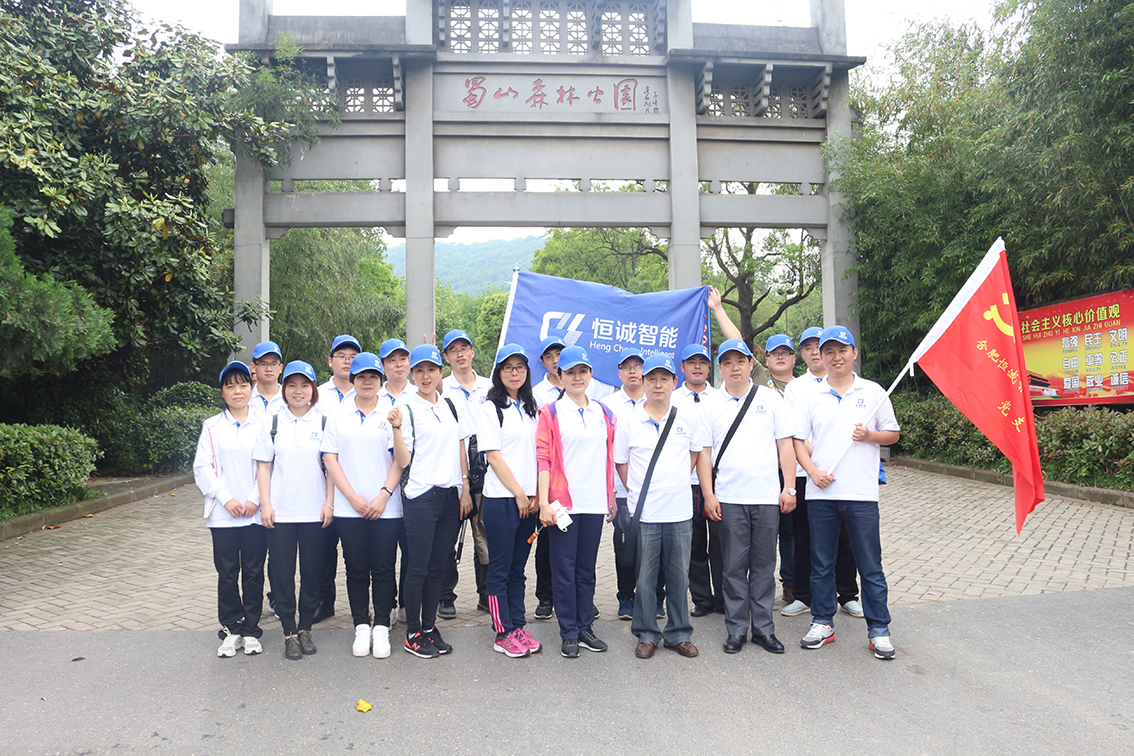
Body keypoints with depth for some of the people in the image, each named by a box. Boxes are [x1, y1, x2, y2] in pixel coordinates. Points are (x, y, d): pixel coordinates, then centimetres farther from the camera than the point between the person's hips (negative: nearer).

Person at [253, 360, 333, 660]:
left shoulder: (324, 423, 3)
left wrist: (329, 503, -3)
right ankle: (289, 632, 13)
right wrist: (265, 505, -3)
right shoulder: (273, 423, 5)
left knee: (312, 571, 6)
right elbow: (264, 467, 5)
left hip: (314, 512, 0)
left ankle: (305, 628, 21)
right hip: (279, 512, 0)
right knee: (281, 572, 2)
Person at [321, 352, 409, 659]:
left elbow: (401, 461, 1)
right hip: (349, 507, 1)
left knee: (383, 569, 2)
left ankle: (381, 628, 13)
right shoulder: (339, 416, 7)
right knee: (356, 569, 6)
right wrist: (354, 498, -5)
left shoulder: (391, 414, 4)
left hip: (386, 507, -1)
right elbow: (330, 459, 3)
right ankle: (361, 627, 18)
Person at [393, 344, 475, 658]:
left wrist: (465, 488, 10)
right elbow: (404, 458, -9)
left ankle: (430, 627, 22)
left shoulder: (451, 406, 12)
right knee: (418, 567, 1)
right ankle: (413, 633, 13)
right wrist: (395, 429, -25)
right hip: (421, 496, -5)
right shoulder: (405, 406, -4)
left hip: (451, 495, 5)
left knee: (438, 566, 11)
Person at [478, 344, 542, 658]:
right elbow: (493, 456, -9)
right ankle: (503, 634, 10)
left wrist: (536, 495, 2)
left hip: (529, 500, 6)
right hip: (501, 499, -6)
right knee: (500, 569, 2)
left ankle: (518, 627, 20)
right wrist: (519, 494, -10)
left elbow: (538, 453, 13)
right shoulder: (490, 409, -3)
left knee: (518, 568, 12)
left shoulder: (530, 408, 14)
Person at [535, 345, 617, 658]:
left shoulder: (604, 413, 12)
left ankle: (585, 627, 22)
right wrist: (544, 503, -11)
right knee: (564, 568, 2)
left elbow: (609, 457, 17)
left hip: (595, 503, 4)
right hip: (562, 502, -3)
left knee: (587, 568, 11)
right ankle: (569, 634, 12)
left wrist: (612, 497, 14)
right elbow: (544, 459, -5)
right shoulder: (550, 413, 1)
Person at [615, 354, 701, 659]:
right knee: (645, 577, 6)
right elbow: (620, 462, 6)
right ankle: (647, 635, 20)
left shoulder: (686, 419, 5)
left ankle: (679, 634, 24)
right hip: (643, 512, -1)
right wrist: (637, 491, 0)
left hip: (680, 511, 2)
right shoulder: (627, 420, 0)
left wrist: (676, 482, 10)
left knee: (679, 576, 9)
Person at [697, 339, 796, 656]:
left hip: (767, 497, 0)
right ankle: (736, 629, 15)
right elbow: (704, 453, 6)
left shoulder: (771, 399, 7)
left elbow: (785, 444, 6)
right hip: (729, 498, 0)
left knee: (764, 565, 7)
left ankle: (763, 628, 18)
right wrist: (708, 495, -1)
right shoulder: (711, 406, 7)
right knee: (734, 566, 4)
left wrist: (789, 487, -1)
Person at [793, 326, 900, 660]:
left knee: (870, 565, 4)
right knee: (821, 563, 10)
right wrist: (813, 471, -9)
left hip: (861, 492, -1)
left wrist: (869, 435, -10)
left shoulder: (873, 392, 5)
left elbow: (893, 434, 10)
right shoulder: (810, 395, 6)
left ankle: (878, 629, 15)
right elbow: (798, 440, 6)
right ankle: (823, 622, 23)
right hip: (821, 493, 1)